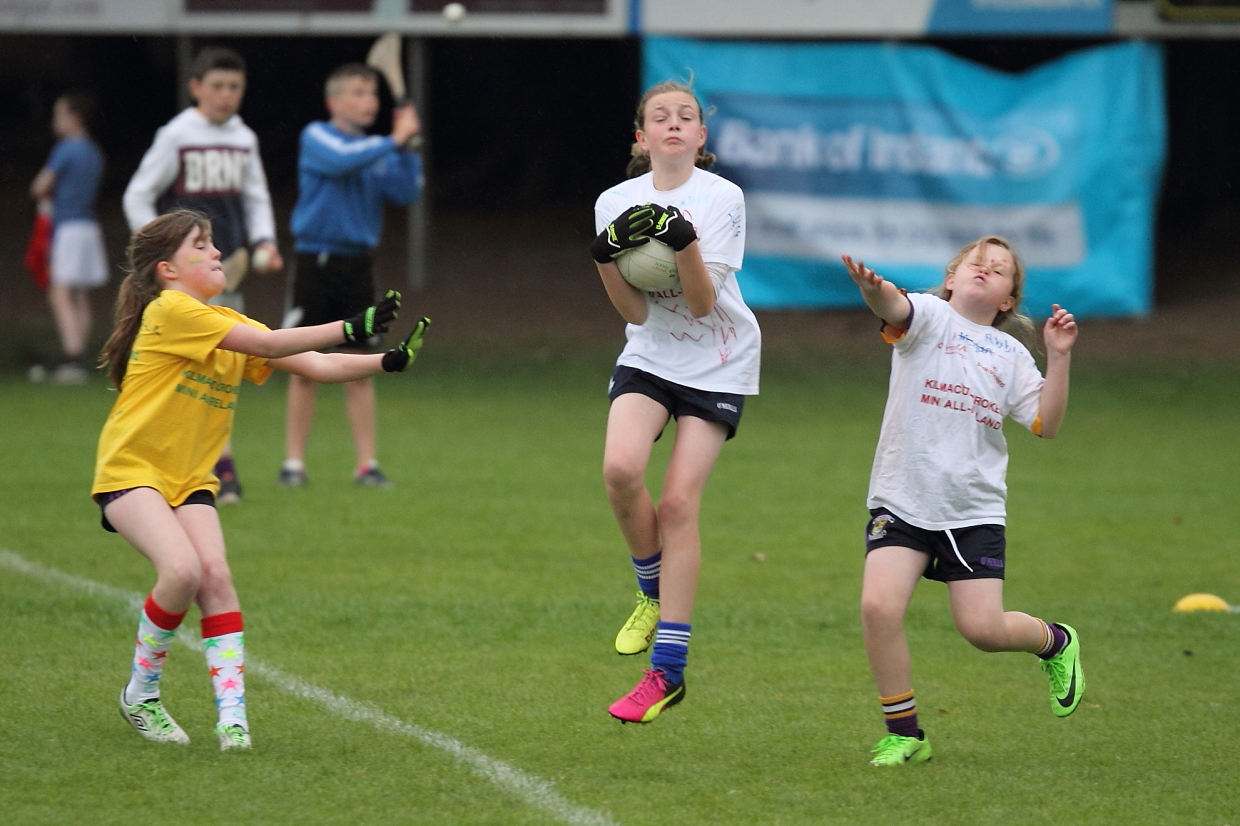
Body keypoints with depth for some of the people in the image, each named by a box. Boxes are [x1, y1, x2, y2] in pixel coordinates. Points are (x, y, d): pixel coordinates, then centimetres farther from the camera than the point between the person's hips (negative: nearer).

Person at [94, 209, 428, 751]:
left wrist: (387, 361, -12)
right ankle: (140, 695, -4)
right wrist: (350, 329, -27)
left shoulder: (227, 323, 9)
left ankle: (232, 715, -18)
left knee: (214, 571, -16)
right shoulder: (171, 311, -15)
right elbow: (267, 346, -23)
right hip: (130, 470, -7)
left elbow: (315, 366, 3)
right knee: (182, 569, -25)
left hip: (189, 479, 7)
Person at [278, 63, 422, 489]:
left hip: (357, 263, 4)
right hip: (316, 260, -4)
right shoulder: (316, 137, -3)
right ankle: (293, 462, 5)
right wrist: (393, 141, -22)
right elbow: (342, 159, -23)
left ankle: (367, 463, 7)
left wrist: (408, 147, -12)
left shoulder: (379, 149, 9)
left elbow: (405, 193, -2)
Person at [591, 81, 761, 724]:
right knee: (620, 468, -24)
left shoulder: (721, 198, -11)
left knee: (679, 501, -11)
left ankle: (668, 671, -6)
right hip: (650, 355, 3)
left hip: (717, 363, -3)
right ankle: (654, 595, 4)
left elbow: (703, 303, -16)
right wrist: (605, 257, -21)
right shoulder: (616, 202, -1)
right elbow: (636, 312, -5)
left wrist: (685, 242, -31)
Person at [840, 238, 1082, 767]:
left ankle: (1054, 642, 28)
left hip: (974, 509, 1)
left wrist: (1059, 358, -5)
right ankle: (904, 734, -3)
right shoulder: (929, 317, 1)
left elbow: (1046, 425, 5)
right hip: (903, 500, -1)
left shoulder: (1010, 355, 10)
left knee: (983, 628, -8)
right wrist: (873, 288, -47)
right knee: (879, 606, -19)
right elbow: (894, 308, -23)